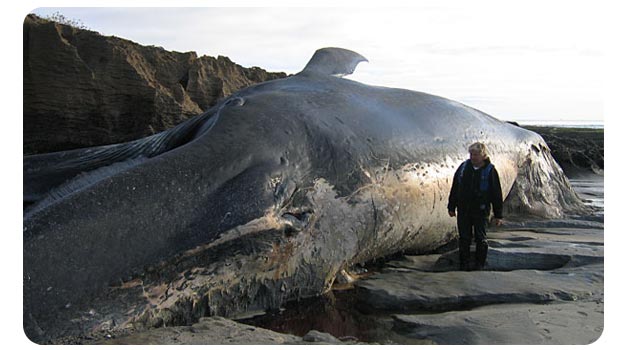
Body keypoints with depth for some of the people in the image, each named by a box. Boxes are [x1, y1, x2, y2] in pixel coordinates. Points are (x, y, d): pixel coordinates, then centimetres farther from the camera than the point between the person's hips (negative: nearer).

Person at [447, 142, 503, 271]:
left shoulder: (490, 171, -6)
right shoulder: (463, 167, 3)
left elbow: (497, 194, -4)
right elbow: (455, 188, 10)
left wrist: (498, 215, -4)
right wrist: (451, 207, 11)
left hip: (480, 212, -3)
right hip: (463, 210, 3)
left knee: (481, 238, 6)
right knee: (464, 238, 8)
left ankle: (480, 264, 19)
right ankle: (464, 264, 17)